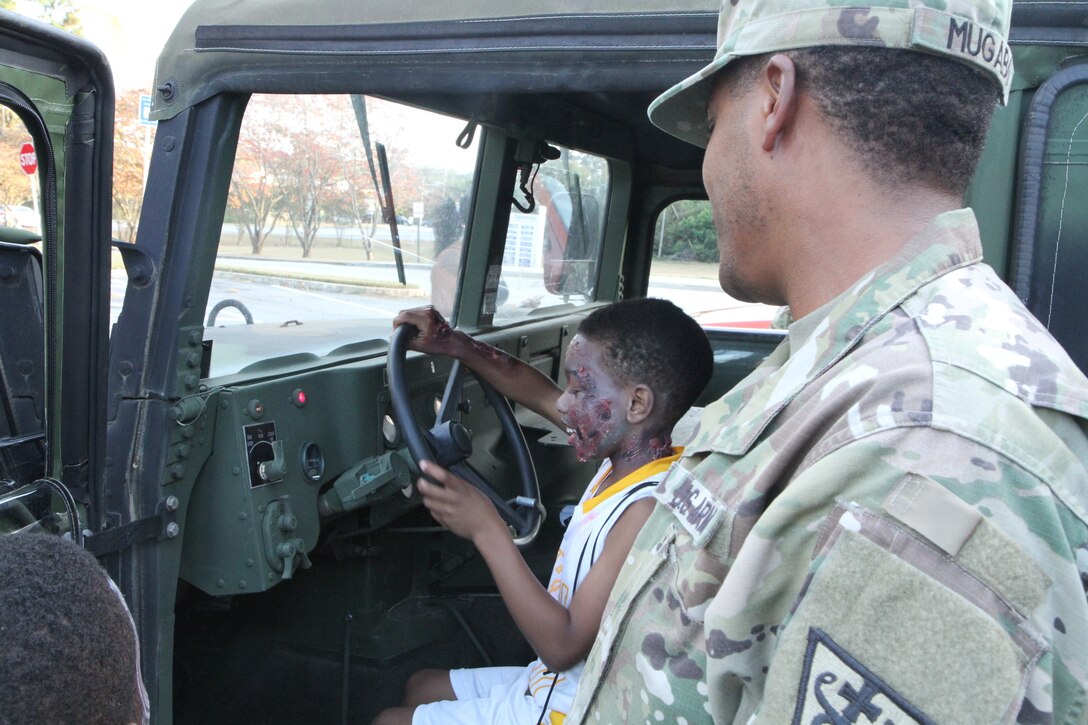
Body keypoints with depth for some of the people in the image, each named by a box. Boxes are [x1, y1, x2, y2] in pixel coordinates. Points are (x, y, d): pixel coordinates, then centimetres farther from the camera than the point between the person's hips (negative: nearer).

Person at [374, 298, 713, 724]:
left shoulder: (649, 509, -32)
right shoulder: (624, 455, -6)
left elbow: (561, 647, -32)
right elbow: (540, 394, 10)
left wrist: (486, 529, -32)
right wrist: (453, 345, 3)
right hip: (548, 682, 9)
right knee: (419, 688, 25)